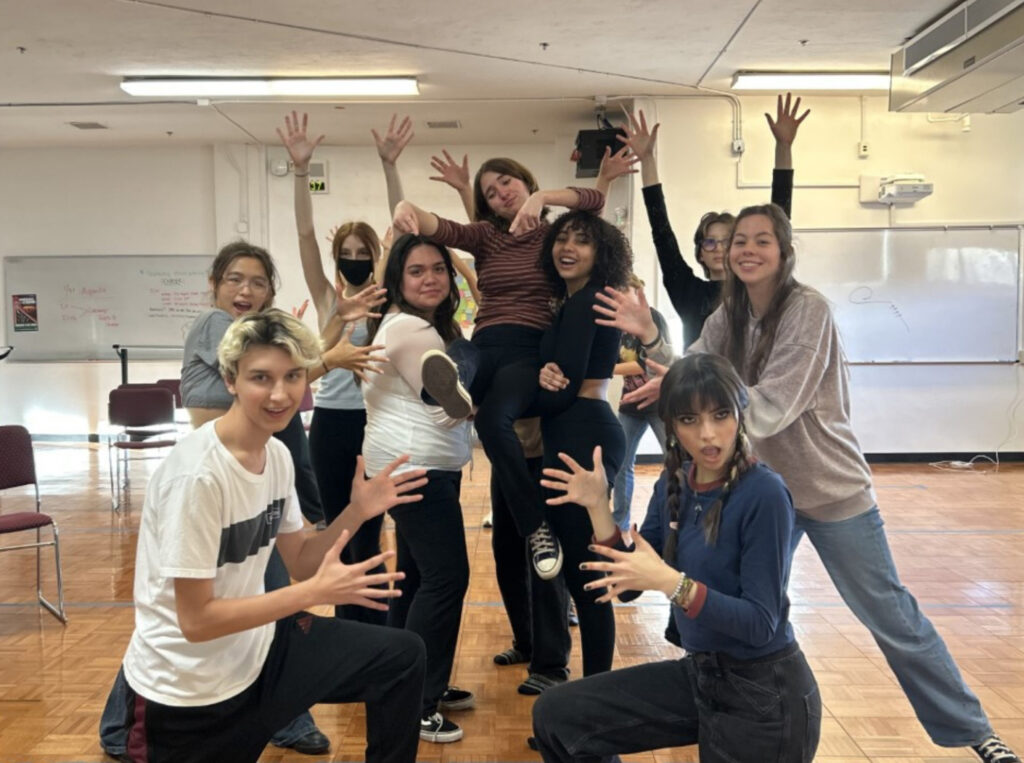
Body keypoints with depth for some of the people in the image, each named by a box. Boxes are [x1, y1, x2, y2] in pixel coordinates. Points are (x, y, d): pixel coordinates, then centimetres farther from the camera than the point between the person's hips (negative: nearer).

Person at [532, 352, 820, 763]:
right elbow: (628, 585, 2)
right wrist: (598, 508, -11)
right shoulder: (675, 482, -1)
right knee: (557, 716, 1)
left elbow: (761, 623, -23)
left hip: (764, 697, -6)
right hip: (699, 673, 7)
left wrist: (672, 583, -34)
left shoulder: (764, 494, -22)